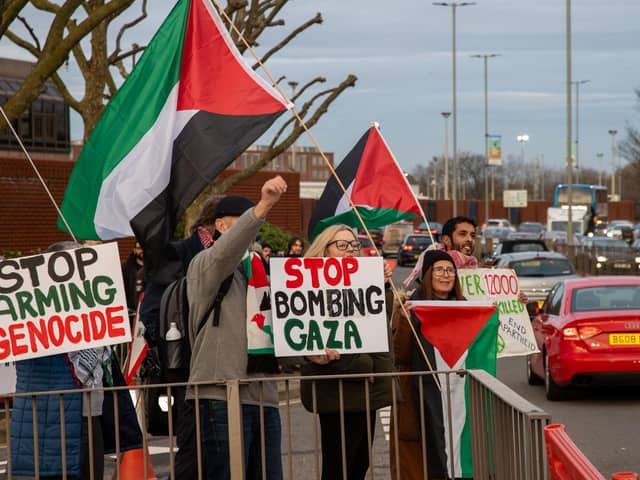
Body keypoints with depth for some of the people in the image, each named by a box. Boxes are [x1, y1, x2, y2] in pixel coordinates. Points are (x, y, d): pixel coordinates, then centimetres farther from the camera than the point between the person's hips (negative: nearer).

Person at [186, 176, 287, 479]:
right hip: (223, 397, -7)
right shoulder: (204, 265, -1)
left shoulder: (259, 270, 22)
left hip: (264, 395, 7)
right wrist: (262, 206, -38)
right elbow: (226, 252, -25)